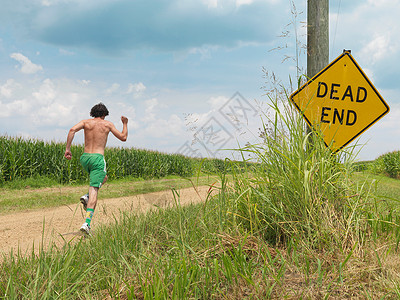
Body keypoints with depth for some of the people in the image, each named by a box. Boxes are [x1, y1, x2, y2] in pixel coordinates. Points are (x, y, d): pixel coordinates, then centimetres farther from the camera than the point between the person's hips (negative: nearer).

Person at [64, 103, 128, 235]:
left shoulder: (86, 122, 10)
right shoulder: (107, 124, 6)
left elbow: (72, 130, -8)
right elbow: (123, 137, 11)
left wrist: (67, 148, -7)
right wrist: (125, 123, 27)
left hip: (85, 158, 5)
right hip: (98, 158, -4)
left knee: (103, 177, 32)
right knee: (94, 190, -8)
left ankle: (87, 197, 10)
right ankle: (87, 223, -21)